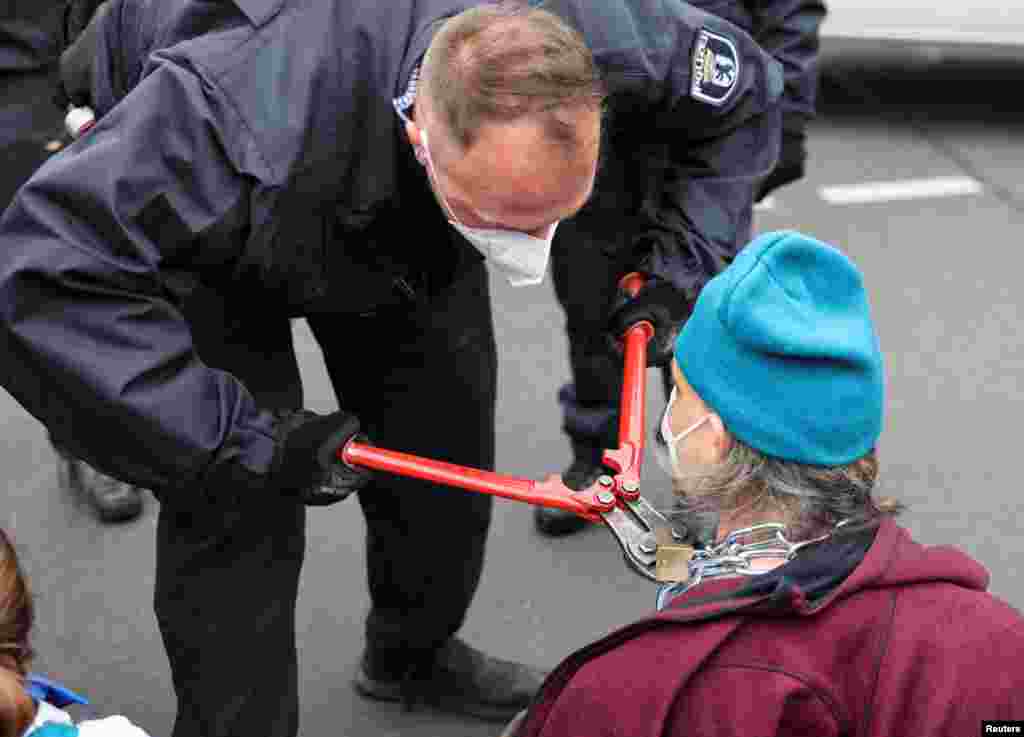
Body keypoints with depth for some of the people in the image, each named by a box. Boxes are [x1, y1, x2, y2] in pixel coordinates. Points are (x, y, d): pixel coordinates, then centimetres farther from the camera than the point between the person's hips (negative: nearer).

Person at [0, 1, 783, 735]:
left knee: (447, 454, 9)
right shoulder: (249, 122, -50)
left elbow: (744, 99, -13)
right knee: (237, 501, -15)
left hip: (408, 219, 4)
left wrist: (671, 272, -22)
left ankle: (412, 654, 38)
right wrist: (249, 439, -45)